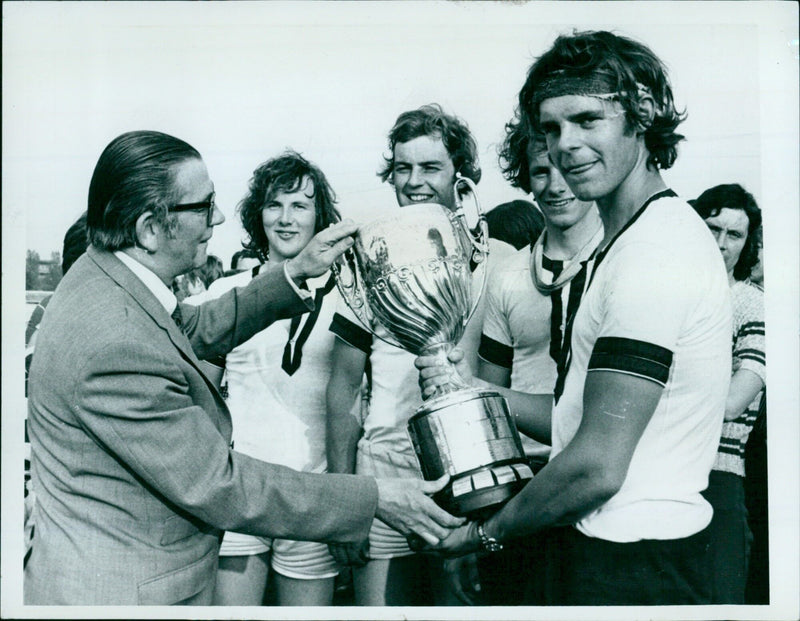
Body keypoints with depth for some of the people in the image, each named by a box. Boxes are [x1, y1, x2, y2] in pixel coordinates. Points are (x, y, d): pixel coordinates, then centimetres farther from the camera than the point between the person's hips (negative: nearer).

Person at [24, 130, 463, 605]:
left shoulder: (104, 274, -3)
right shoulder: (116, 348, -33)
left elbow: (197, 329, 14)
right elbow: (218, 488, -27)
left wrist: (296, 275, 6)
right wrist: (376, 498, -21)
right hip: (116, 592, -9)